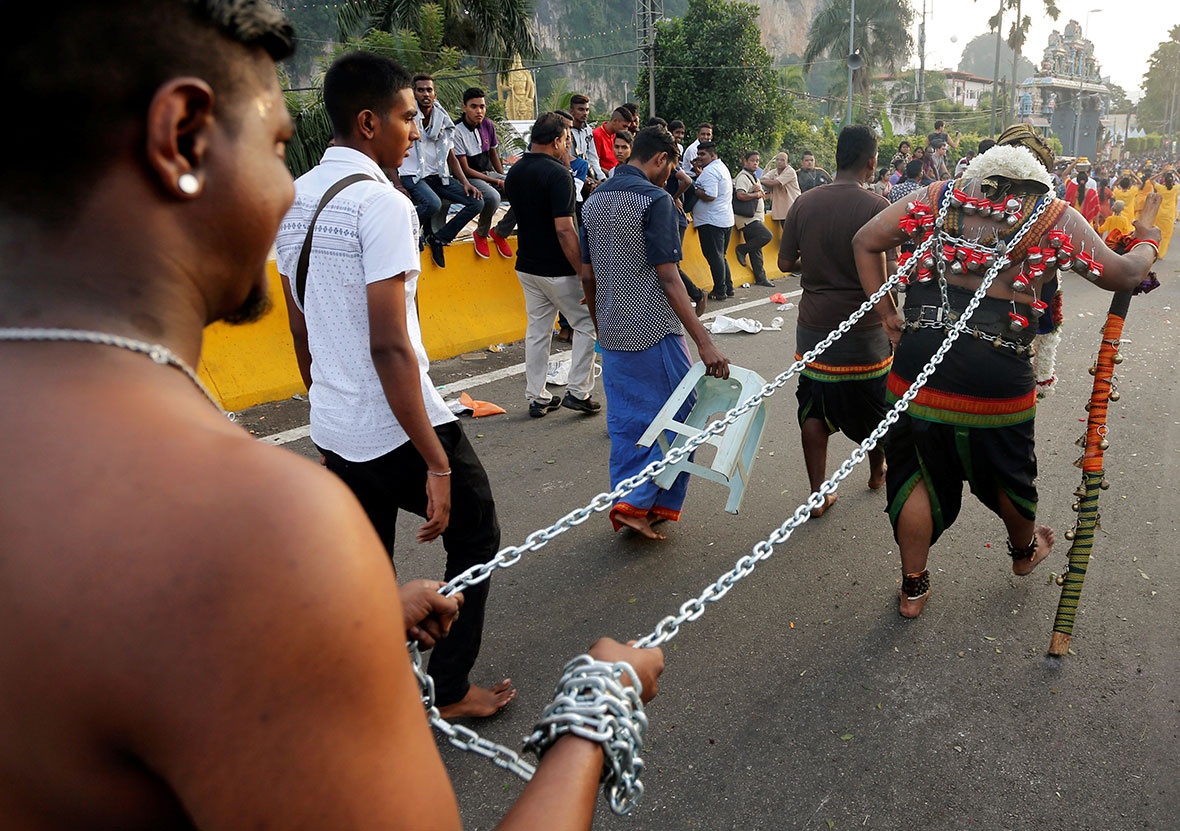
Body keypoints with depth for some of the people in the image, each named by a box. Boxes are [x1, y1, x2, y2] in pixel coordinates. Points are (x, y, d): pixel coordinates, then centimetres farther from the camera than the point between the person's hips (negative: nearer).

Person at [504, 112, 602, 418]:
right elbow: (564, 229, -24)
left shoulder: (514, 173, 7)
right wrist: (584, 272, -19)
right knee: (587, 325, 7)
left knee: (537, 329, 13)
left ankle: (537, 398, 18)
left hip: (526, 265, 8)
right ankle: (578, 392, 8)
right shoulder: (558, 174, -18)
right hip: (558, 269, -7)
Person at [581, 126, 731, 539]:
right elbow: (667, 278, -18)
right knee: (678, 416, 6)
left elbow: (587, 276, 14)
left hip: (613, 334, 7)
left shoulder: (594, 202, 11)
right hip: (654, 333, -7)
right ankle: (641, 503, 4)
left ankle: (628, 505, 19)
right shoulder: (654, 199, -12)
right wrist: (704, 342, -19)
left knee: (624, 420, 14)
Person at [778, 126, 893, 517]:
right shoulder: (877, 208, -14)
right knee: (874, 408, 21)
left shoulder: (804, 203, -2)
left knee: (813, 411, 12)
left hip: (813, 327, 3)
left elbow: (785, 262, 5)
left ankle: (818, 494, 15)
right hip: (863, 331, -2)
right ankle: (878, 471, 43)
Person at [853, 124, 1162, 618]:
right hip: (996, 371, -1)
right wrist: (1147, 243, 37)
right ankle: (1025, 550, 53)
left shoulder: (941, 196, 10)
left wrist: (888, 316, 12)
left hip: (919, 356, 1)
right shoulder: (1058, 217, 6)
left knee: (919, 470, 14)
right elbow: (1124, 276, 14)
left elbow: (865, 243, 10)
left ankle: (913, 586, 27)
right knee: (1007, 470, 23)